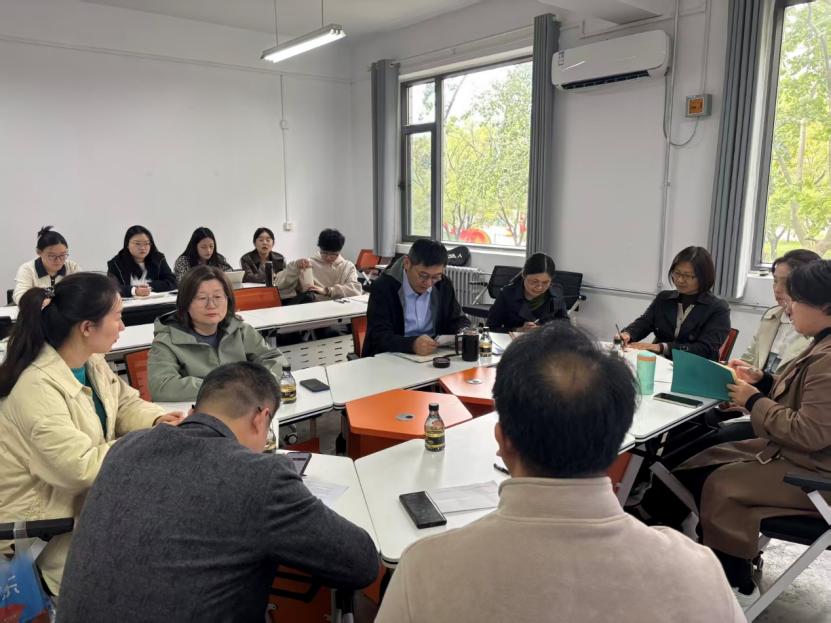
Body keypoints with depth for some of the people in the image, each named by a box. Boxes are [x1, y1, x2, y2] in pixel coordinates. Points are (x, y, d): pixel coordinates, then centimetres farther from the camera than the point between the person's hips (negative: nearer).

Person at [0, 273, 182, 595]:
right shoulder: (36, 388, -29)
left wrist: (157, 421, -11)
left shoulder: (92, 363, -3)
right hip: (44, 527, -8)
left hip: (86, 502, 8)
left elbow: (125, 404, 10)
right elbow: (81, 468, -31)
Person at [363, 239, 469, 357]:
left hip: (433, 356, 4)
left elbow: (457, 320, 10)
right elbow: (379, 336, -18)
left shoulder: (444, 285, 1)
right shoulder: (383, 287, -12)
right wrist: (412, 345, -34)